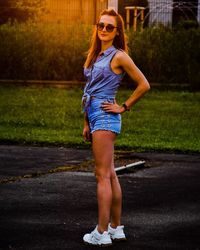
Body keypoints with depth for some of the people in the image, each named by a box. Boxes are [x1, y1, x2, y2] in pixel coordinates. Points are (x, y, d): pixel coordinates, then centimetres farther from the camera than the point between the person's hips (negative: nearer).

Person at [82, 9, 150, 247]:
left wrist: (123, 107, -6)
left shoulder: (119, 56, -8)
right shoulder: (95, 55, 15)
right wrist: (86, 123, 18)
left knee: (103, 175, -9)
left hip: (105, 118, -9)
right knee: (110, 175, 11)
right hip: (95, 117, 9)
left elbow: (143, 85, -7)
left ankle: (102, 233, -8)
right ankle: (116, 227, 16)